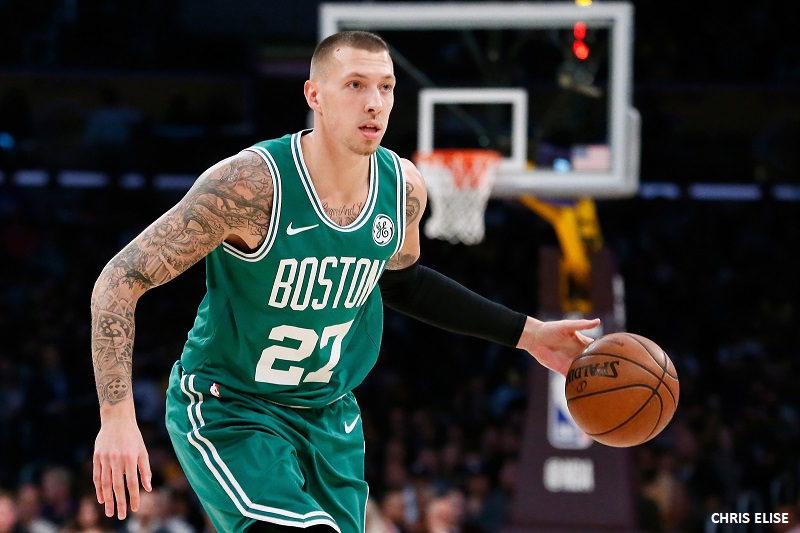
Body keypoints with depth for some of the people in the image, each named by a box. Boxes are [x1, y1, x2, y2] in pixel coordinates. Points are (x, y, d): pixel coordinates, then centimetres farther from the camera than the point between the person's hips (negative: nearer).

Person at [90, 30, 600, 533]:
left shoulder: (404, 186, -6)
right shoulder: (252, 184, -25)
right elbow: (122, 278, -22)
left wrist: (524, 333, 14)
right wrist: (117, 417, -31)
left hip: (329, 417, 7)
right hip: (228, 412, -7)